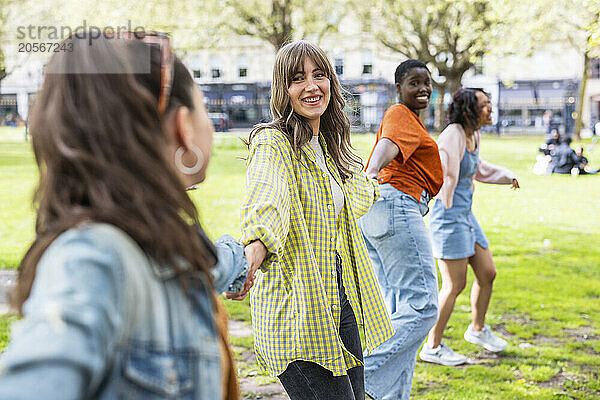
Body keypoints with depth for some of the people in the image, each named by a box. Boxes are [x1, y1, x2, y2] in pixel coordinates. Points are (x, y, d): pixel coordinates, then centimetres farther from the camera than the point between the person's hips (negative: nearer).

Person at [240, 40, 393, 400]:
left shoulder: (329, 144, 13)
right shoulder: (272, 144, -13)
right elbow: (267, 201, -34)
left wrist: (373, 189, 55)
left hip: (341, 301, 8)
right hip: (296, 307, -8)